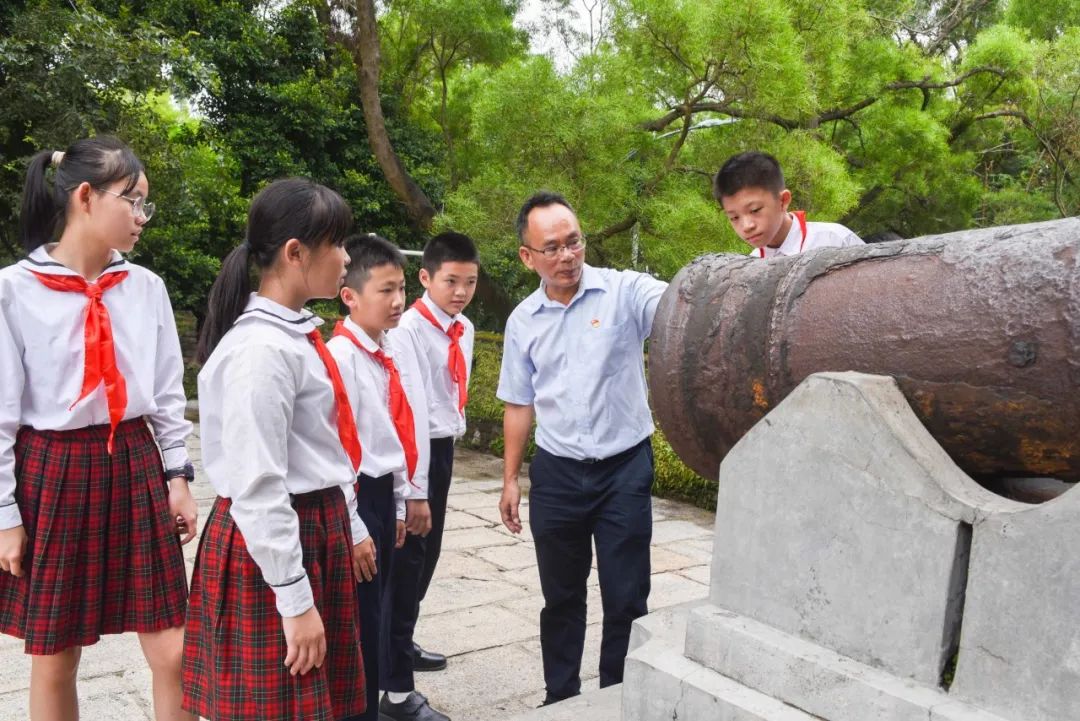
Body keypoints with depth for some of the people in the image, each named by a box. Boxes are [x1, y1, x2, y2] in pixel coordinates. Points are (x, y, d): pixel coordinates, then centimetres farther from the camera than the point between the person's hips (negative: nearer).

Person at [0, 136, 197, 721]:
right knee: (53, 663, 11)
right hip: (52, 474, -3)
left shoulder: (146, 287, 3)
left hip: (135, 468, 3)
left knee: (172, 652, 4)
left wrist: (177, 475, 6)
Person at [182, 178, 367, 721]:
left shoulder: (297, 333, 7)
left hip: (317, 530, 9)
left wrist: (347, 527, 19)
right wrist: (295, 599, -19)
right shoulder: (262, 348, -22)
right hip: (272, 544, -9)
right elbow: (257, 489, -23)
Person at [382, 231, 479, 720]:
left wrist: (455, 431, 16)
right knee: (406, 559, -4)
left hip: (444, 448, 9)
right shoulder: (408, 329, -19)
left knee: (426, 554, 20)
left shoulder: (465, 330, 7)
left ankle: (400, 645, 40)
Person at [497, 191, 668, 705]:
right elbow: (519, 405, 10)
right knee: (561, 596, 16)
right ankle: (561, 698, 34)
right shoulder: (522, 321, 4)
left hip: (625, 468, -3)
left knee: (626, 598, 6)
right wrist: (510, 479, 9)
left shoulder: (624, 291, -8)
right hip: (555, 474, 3)